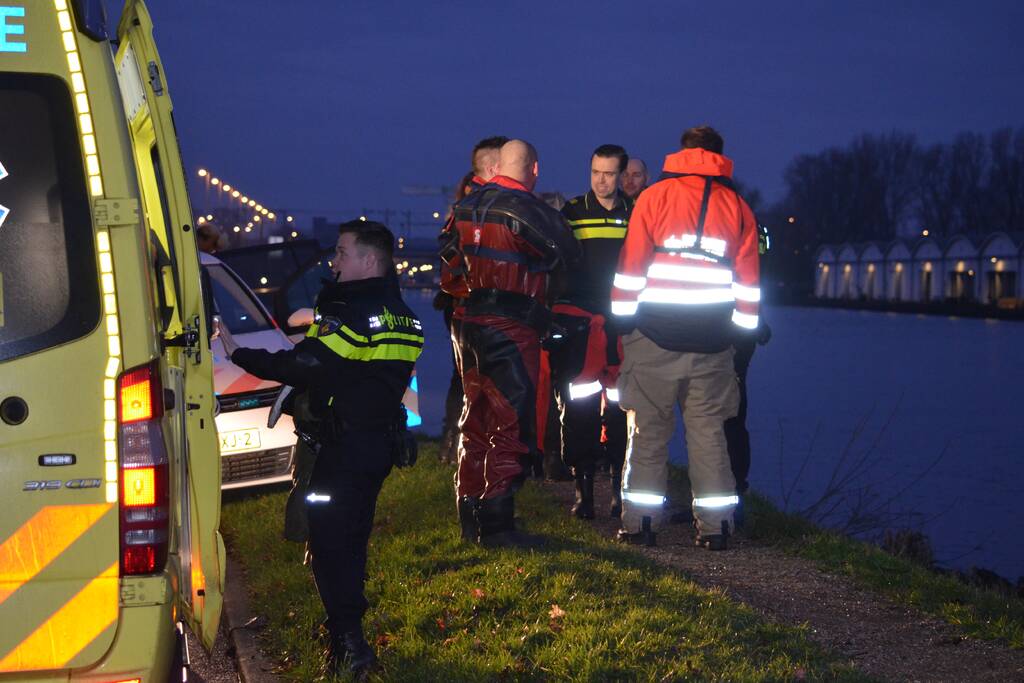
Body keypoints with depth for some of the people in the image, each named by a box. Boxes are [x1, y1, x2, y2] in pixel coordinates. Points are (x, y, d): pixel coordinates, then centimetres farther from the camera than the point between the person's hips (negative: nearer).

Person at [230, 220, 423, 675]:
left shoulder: (355, 312, -17)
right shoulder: (398, 314, 14)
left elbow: (304, 365, -24)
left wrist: (239, 354, -18)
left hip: (346, 445, -10)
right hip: (380, 440, 10)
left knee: (330, 539, -8)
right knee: (350, 535, 19)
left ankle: (349, 645, -10)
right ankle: (348, 631, 28)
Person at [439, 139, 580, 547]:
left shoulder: (466, 208, 10)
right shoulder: (528, 211, -13)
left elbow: (449, 270, 16)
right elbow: (568, 256, -2)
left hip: (470, 325, 8)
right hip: (512, 327, -8)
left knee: (477, 421, 16)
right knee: (511, 425, -4)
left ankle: (470, 519, 22)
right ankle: (496, 524, -6)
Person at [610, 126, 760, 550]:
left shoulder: (655, 197, 2)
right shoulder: (737, 207, 9)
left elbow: (631, 266, -2)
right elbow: (749, 280, 9)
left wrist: (623, 320, 4)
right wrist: (743, 332, 14)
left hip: (655, 338, -2)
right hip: (713, 341, 2)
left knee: (649, 429, 4)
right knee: (709, 431, 6)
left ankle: (640, 522, 4)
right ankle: (715, 525, 6)